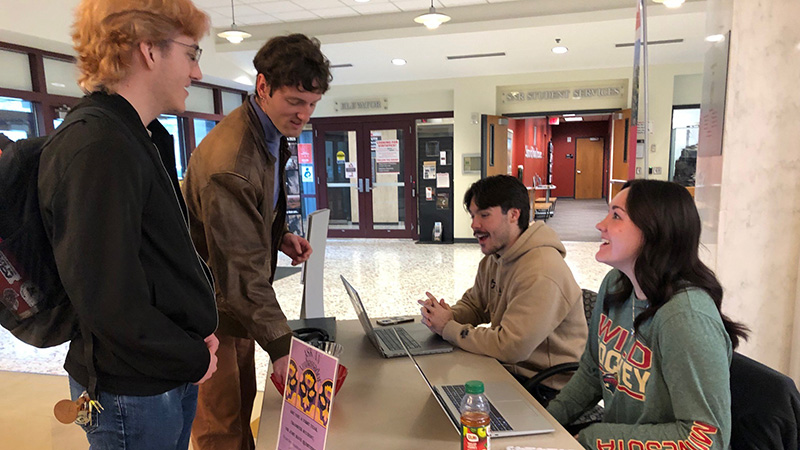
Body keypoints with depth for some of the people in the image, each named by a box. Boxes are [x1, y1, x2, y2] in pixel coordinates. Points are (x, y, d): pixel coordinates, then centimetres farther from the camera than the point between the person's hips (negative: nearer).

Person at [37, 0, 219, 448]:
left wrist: (199, 331, 2)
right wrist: (192, 359, -14)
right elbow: (108, 298, -27)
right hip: (133, 392, -9)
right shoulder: (96, 149, -24)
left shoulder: (144, 140, 9)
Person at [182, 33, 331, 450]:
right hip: (212, 309, -9)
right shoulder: (230, 160, -32)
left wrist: (280, 236, -2)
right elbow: (240, 268, -31)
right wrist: (280, 344, -31)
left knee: (242, 403, 24)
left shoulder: (272, 132, 0)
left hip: (236, 299, 9)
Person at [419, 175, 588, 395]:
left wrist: (448, 328, -19)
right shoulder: (493, 259, 5)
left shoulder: (541, 275, -26)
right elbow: (473, 304, 16)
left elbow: (509, 347, -28)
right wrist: (450, 315, -8)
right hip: (509, 368, 8)